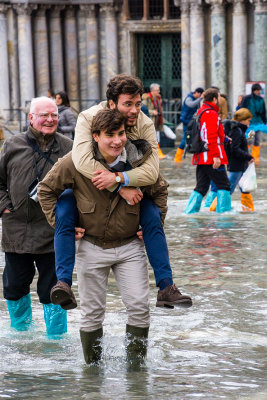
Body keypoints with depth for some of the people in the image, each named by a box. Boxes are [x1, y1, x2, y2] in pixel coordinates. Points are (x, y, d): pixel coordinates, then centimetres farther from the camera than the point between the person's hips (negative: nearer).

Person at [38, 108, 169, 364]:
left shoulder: (139, 160, -8)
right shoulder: (75, 163, -13)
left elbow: (159, 191, 13)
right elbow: (46, 190, 2)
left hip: (130, 246, 1)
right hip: (92, 246, -1)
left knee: (139, 307, -5)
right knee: (92, 312, 7)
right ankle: (92, 365, 23)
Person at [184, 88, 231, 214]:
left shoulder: (200, 112, 19)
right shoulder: (211, 114, -12)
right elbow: (212, 137, -21)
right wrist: (216, 156, -24)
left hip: (201, 158, 9)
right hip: (212, 158, -9)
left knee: (201, 187, 11)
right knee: (224, 185, -3)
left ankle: (190, 212, 7)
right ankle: (223, 211, -5)